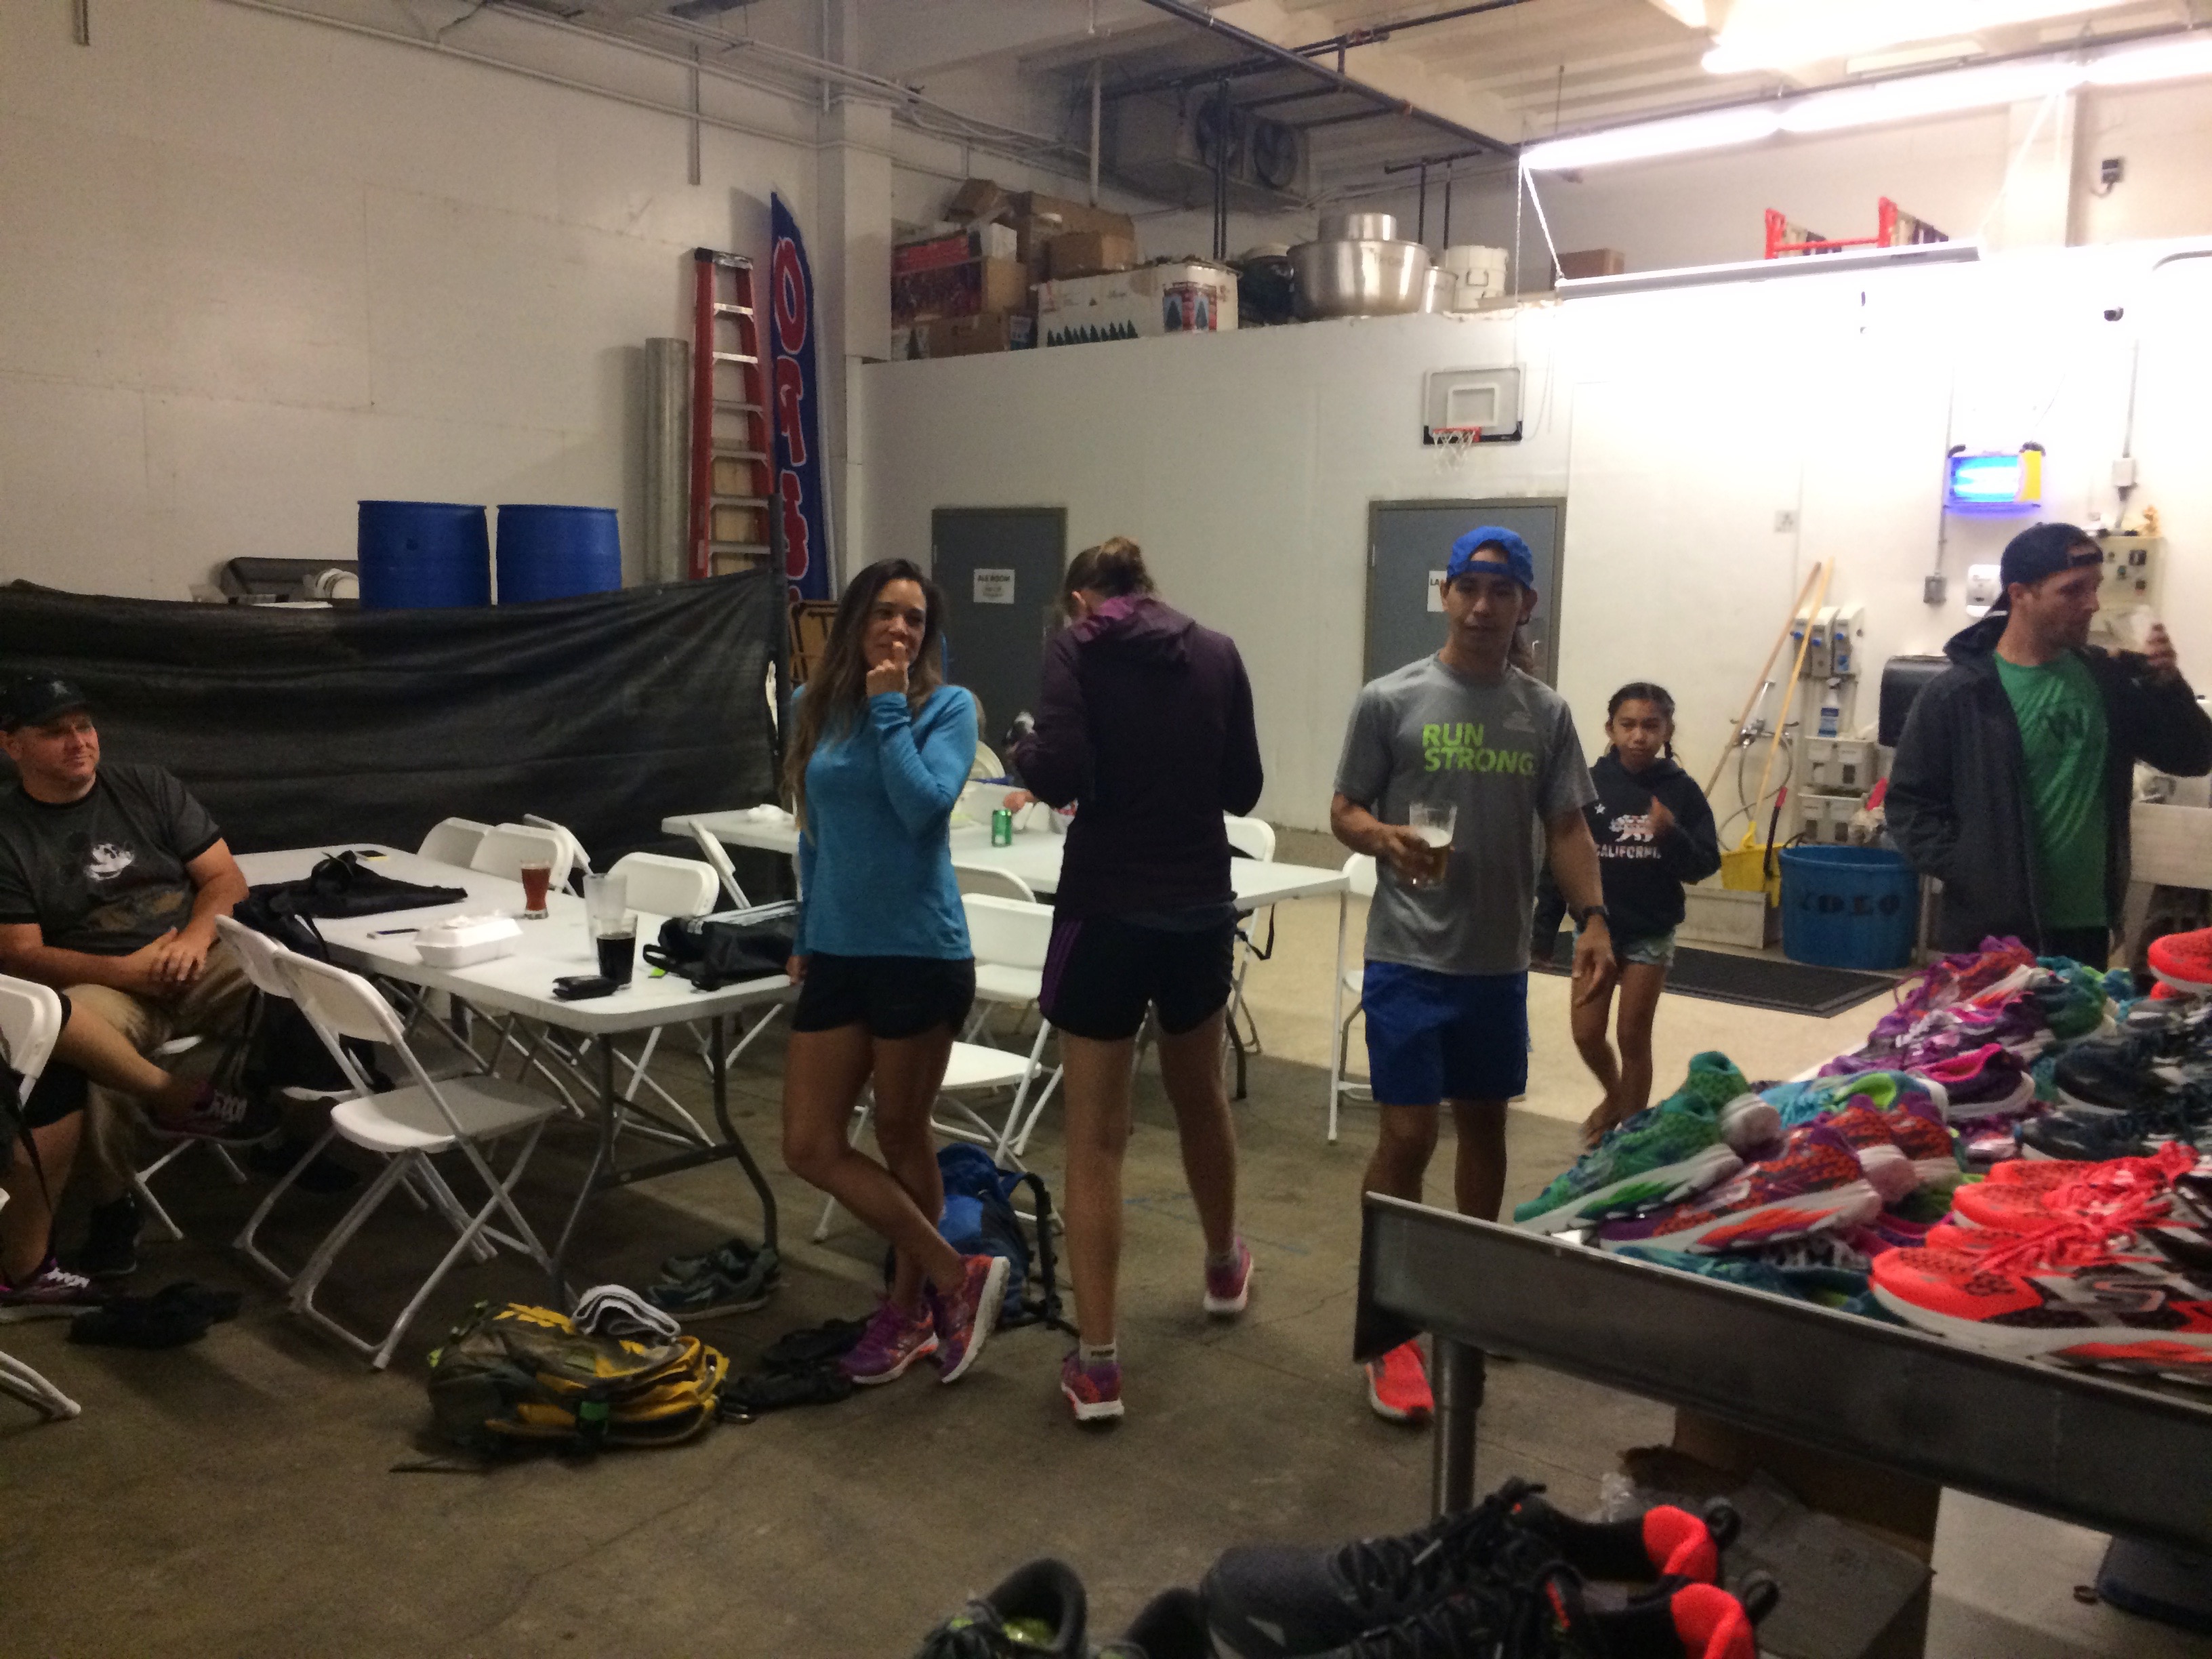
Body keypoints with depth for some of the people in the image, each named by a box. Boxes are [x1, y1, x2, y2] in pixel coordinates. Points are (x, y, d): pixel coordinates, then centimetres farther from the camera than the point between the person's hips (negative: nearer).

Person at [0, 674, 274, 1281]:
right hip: (100, 983, -1)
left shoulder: (150, 789, 11)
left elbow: (225, 877, 8)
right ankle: (112, 1204, -20)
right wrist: (123, 971, -17)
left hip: (200, 962, 2)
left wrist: (196, 937, -14)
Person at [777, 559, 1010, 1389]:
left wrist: (889, 708, -18)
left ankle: (911, 1306, 28)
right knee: (809, 1147, 3)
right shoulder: (814, 706, 7)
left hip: (920, 952, -5)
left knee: (901, 1135, 8)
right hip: (836, 952, 5)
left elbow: (924, 806, -22)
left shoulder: (948, 706, -6)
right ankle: (956, 1275, 17)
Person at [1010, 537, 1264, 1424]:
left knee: (1095, 1136, 3)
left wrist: (1023, 754, 3)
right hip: (1200, 907, 4)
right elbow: (1242, 789, 7)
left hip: (1106, 910, -4)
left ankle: (1097, 1364, 5)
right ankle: (1224, 1268, 48)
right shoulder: (1217, 653, 5)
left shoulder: (1076, 649, -6)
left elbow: (1060, 775, -19)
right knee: (1200, 1093, 26)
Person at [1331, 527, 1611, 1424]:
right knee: (1407, 1135, -5)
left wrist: (1592, 918, -8)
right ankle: (1392, 1333, 7)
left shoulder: (1545, 713, 6)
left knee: (1485, 1127, 17)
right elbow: (1343, 810, -1)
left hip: (1500, 961, 4)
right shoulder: (1391, 700, -4)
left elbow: (1566, 828, 6)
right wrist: (1385, 839, -22)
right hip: (1408, 957, -4)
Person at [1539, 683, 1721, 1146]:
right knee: (1587, 1034, 6)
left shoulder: (1681, 790, -8)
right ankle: (1615, 1096, 37)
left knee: (1633, 1037, 7)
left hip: (1651, 933, -1)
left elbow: (1705, 865, -6)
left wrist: (1671, 835, -26)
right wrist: (1544, 931, -4)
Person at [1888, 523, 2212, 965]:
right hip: (1989, 933, -5)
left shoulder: (2106, 679, 7)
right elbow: (1909, 803, -6)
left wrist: (2167, 684, -7)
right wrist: (1967, 875, -16)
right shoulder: (1956, 695, -9)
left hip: (2085, 927, 5)